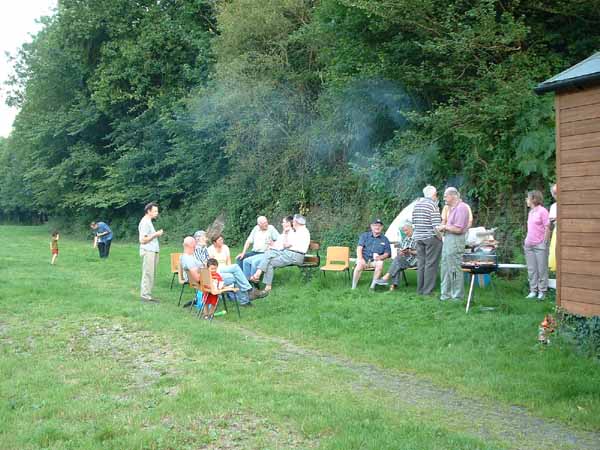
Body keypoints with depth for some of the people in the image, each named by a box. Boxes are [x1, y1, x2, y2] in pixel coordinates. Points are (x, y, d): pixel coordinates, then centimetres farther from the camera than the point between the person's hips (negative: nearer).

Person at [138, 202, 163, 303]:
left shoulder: (149, 222, 19)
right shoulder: (145, 222, -13)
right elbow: (143, 240, -18)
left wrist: (157, 234, 10)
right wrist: (155, 234, -15)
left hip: (152, 251, 10)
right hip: (148, 252, -10)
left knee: (151, 274, 11)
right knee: (148, 274, -8)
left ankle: (147, 294, 15)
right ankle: (145, 295, -5)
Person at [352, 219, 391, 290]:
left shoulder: (384, 239, 13)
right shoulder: (365, 235, 10)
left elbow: (387, 253, 8)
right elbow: (359, 248, -1)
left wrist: (380, 257, -15)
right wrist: (360, 259, -19)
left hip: (375, 260, 1)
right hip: (364, 258, -1)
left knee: (380, 264, -34)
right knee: (359, 265, -34)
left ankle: (372, 287, -27)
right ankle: (353, 287, -25)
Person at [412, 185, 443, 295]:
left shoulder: (417, 204, 9)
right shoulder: (433, 205, -12)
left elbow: (413, 222, 15)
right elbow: (436, 225, -17)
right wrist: (441, 238, -8)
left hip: (418, 237, 7)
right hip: (431, 237, -7)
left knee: (421, 263, 11)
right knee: (430, 264, -2)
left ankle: (420, 289, 16)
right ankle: (428, 290, -2)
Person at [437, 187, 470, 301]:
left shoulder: (461, 208, -16)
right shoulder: (452, 208, 16)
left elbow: (458, 229, -22)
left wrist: (445, 227, -8)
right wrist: (443, 228, 9)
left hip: (455, 240, -10)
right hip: (447, 239, 10)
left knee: (454, 269, -4)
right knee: (445, 267, 13)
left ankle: (457, 296, 3)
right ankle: (446, 293, 21)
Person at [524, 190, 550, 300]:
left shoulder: (542, 211, -8)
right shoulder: (530, 212, 15)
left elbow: (547, 228, -10)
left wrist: (545, 242, -13)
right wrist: (526, 241, 15)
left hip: (540, 245, -8)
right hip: (529, 245, 8)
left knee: (542, 269, -1)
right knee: (531, 269, 8)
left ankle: (542, 291, 4)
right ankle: (533, 291, 13)